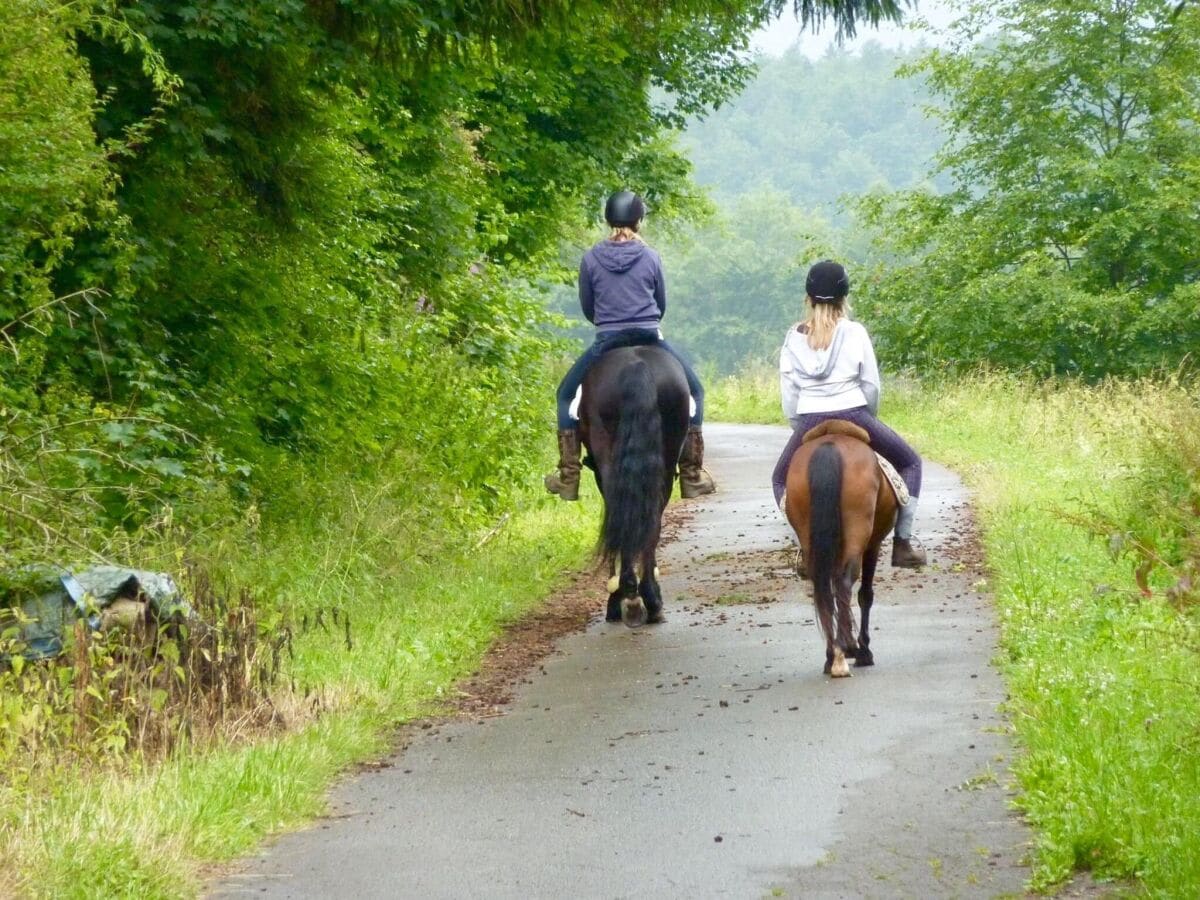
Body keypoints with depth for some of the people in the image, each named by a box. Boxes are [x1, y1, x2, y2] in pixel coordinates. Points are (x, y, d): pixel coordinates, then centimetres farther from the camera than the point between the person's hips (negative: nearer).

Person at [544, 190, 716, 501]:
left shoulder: (591, 259, -1)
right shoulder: (651, 258, 0)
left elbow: (587, 307, 7)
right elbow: (661, 305, 11)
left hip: (606, 343, 0)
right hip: (651, 340, 0)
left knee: (567, 394, 18)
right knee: (693, 390, 19)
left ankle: (568, 476, 8)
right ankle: (692, 474, 13)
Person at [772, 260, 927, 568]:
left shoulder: (793, 339, 4)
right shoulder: (855, 333, -2)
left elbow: (788, 394, 6)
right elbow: (871, 385, 0)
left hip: (809, 422, 2)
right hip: (853, 415, -2)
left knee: (781, 480, 26)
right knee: (909, 463, 19)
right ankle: (902, 543, 9)